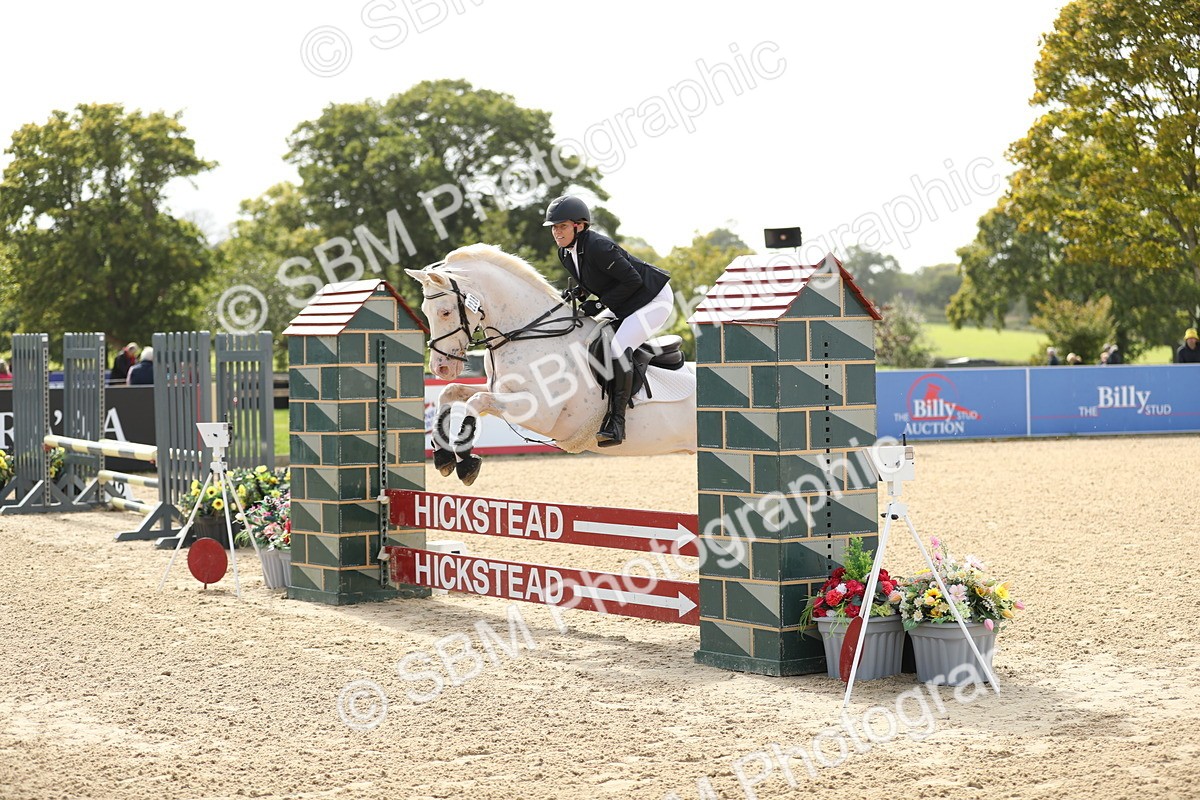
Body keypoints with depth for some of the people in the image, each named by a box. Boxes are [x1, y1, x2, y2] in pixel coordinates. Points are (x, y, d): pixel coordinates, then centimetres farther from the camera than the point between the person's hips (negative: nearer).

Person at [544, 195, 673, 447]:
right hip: (625, 305, 10)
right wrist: (577, 292, -6)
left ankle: (616, 421, -23)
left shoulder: (598, 247, -28)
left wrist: (602, 302, -22)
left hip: (653, 299, -10)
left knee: (618, 347, -25)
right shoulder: (565, 254, 0)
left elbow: (632, 280, -25)